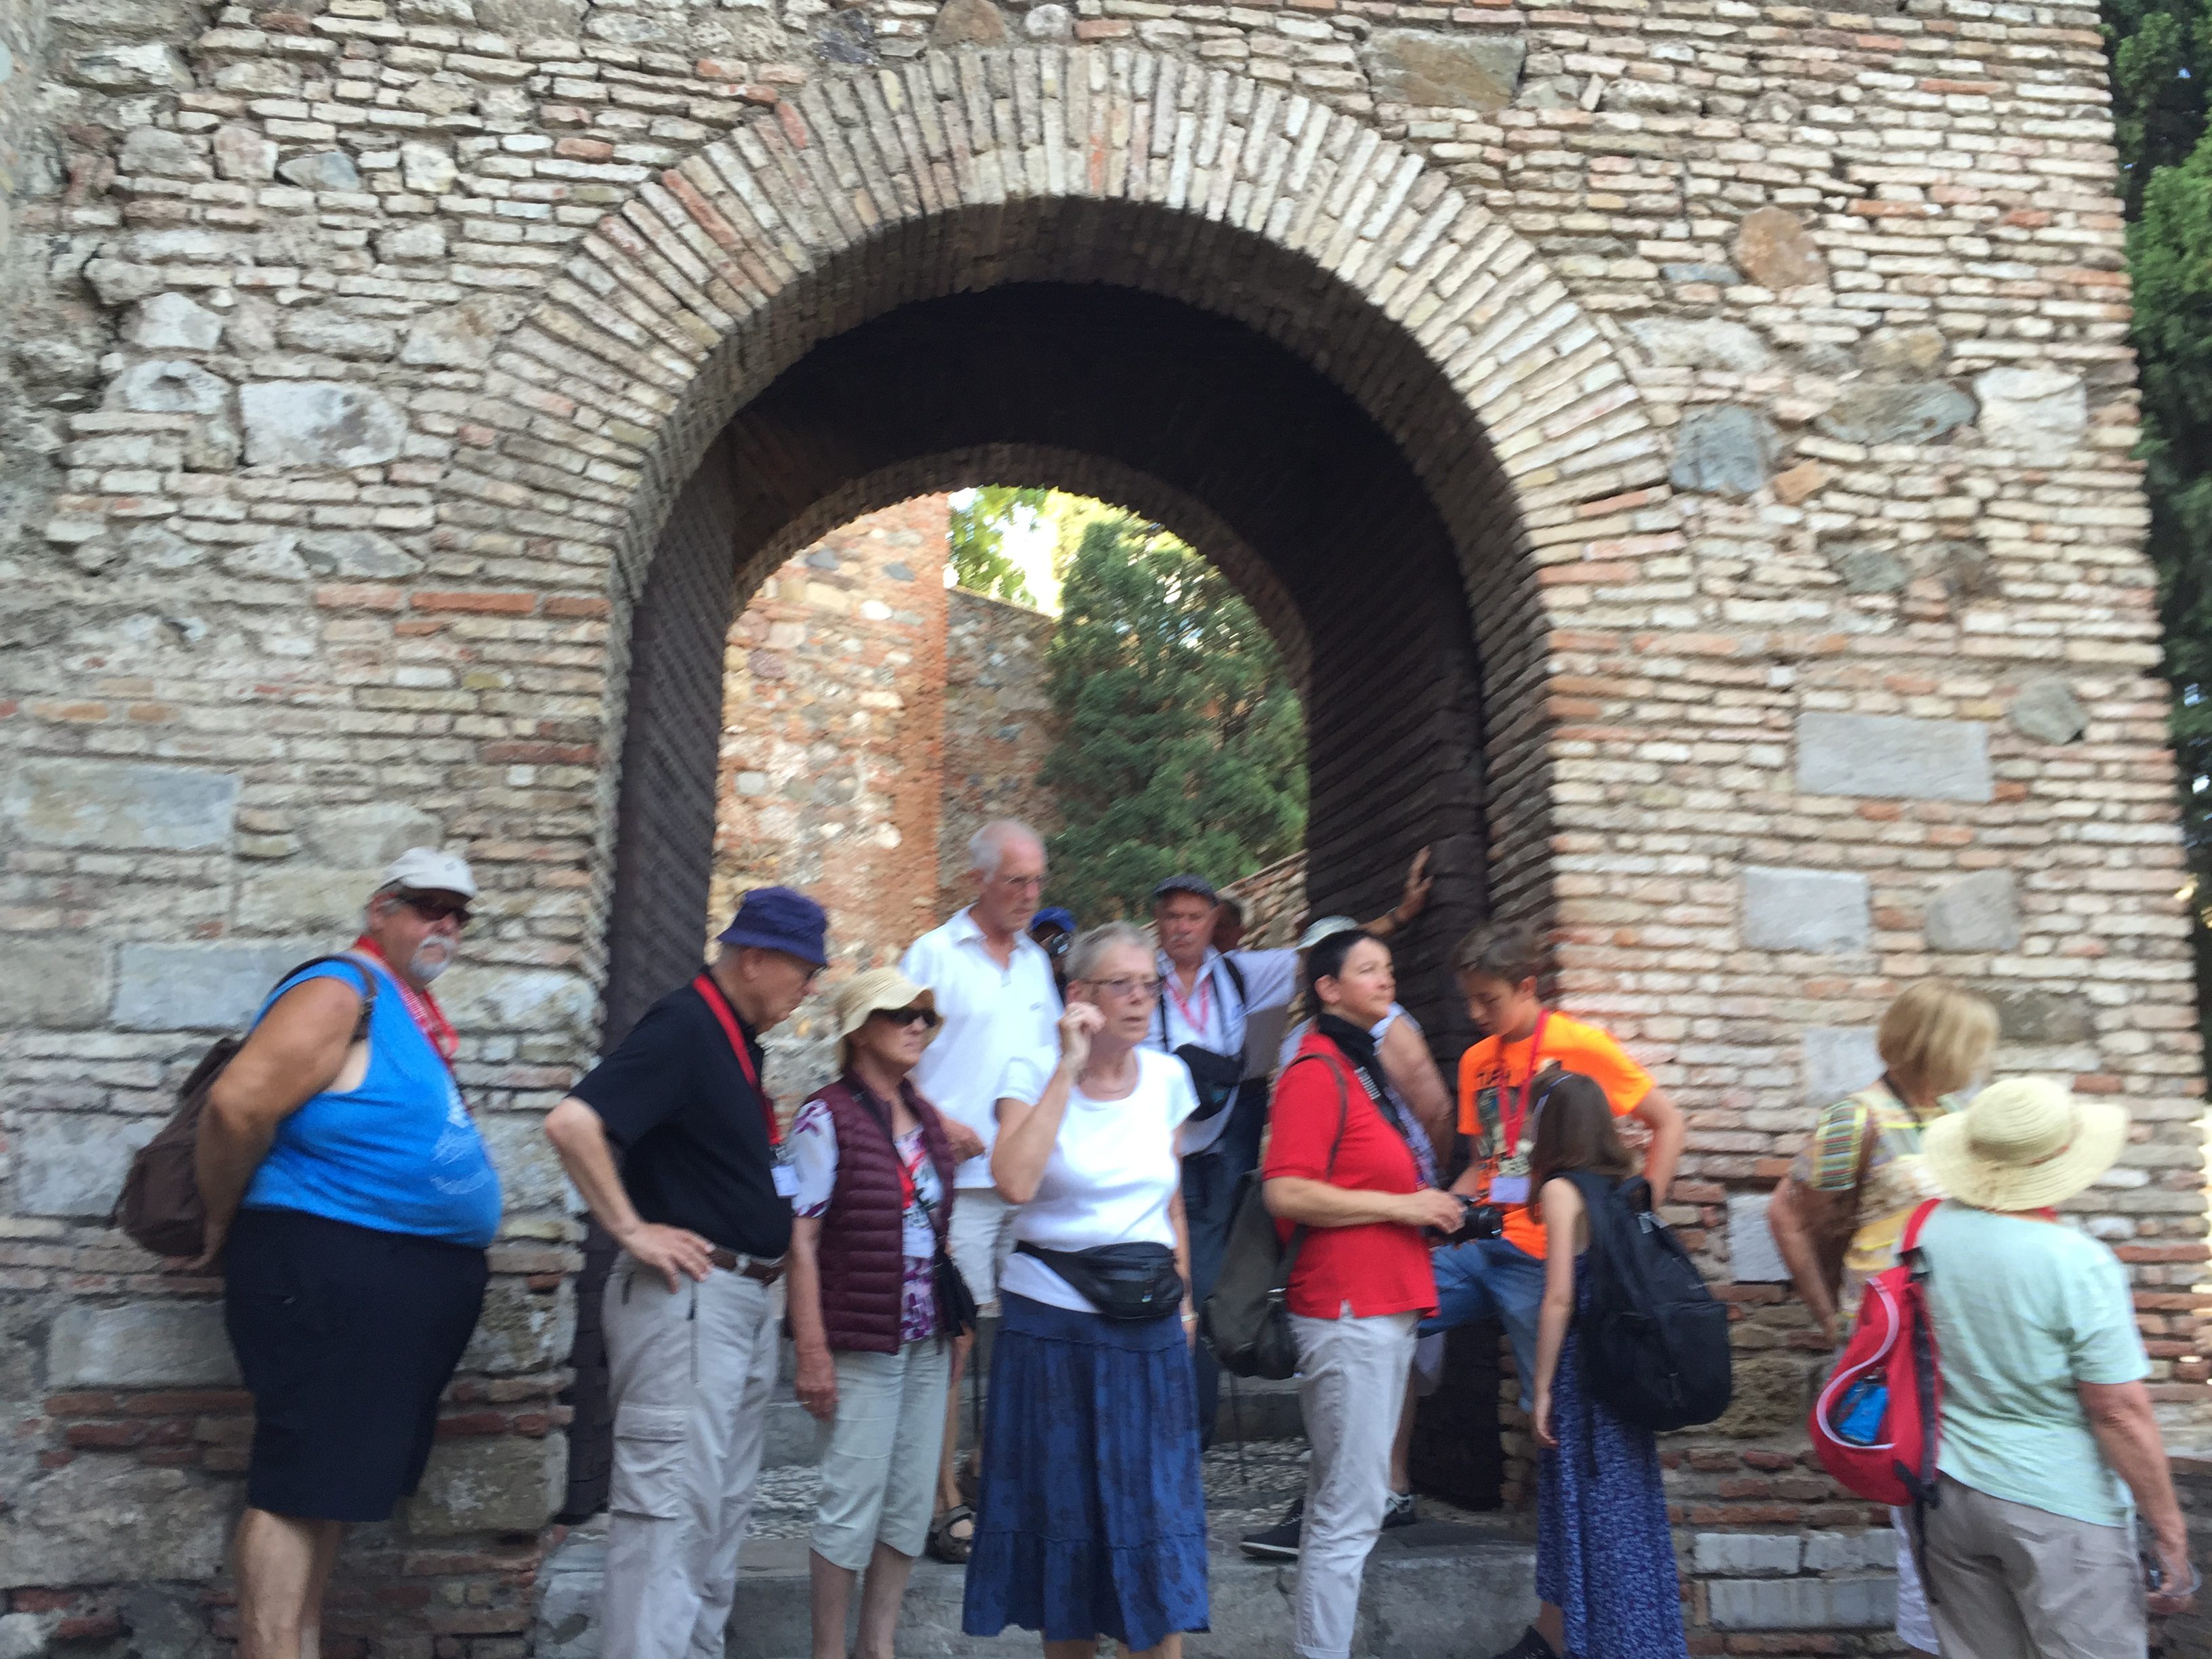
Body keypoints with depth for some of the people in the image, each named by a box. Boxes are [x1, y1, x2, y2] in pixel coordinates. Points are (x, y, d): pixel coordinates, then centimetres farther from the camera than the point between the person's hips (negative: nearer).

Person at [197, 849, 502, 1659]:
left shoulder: (415, 1013, 16)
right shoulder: (342, 993, -13)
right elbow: (237, 1105, -22)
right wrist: (227, 1229, -10)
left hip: (405, 1280, 10)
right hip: (330, 1270, -10)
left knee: (338, 1480, 15)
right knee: (299, 1484, -6)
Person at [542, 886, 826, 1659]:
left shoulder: (737, 1037, 13)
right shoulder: (683, 1024, -16)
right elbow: (572, 1122, -28)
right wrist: (631, 1230, -21)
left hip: (746, 1299, 10)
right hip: (688, 1297, -10)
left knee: (724, 1505, 16)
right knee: (672, 1503, -7)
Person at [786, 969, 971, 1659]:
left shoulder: (927, 1119, 9)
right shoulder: (827, 1118, -10)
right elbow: (801, 1240, -13)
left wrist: (954, 1331, 13)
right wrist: (812, 1351, -16)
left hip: (927, 1342, 7)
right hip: (861, 1343, -7)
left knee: (912, 1502, 12)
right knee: (852, 1504, 1)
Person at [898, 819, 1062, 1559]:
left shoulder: (1036, 961, 17)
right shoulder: (932, 954, 0)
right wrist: (942, 1127, -14)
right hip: (960, 1177, -6)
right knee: (952, 1337, -3)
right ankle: (945, 1503, 5)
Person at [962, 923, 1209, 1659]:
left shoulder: (1167, 1079, 4)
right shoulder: (1033, 1074, -8)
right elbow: (1016, 1182, -26)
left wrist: (1183, 1296, 15)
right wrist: (1070, 1067, -22)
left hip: (1148, 1322, 3)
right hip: (1052, 1317, -3)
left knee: (1157, 1509, 2)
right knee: (1065, 1506, 9)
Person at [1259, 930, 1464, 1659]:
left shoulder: (1362, 1068, 17)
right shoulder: (1317, 1072, -13)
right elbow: (1286, 1193, -23)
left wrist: (1429, 1205, 10)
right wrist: (1401, 1205, -17)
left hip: (1386, 1309, 10)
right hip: (1349, 1311, -10)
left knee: (1340, 1501, 15)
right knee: (1351, 1509, -6)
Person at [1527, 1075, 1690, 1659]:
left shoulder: (1562, 1189, -11)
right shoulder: (1627, 1187, 6)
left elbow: (1560, 1299, -14)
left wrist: (1542, 1389, -8)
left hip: (1583, 1370, -6)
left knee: (1589, 1512, 4)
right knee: (1633, 1512, 14)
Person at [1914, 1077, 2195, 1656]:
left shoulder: (1928, 1231, -5)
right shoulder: (2080, 1266, -21)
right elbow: (2120, 1413, -17)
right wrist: (2168, 1532, -8)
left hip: (1948, 1495, 5)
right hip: (2060, 1509, -5)